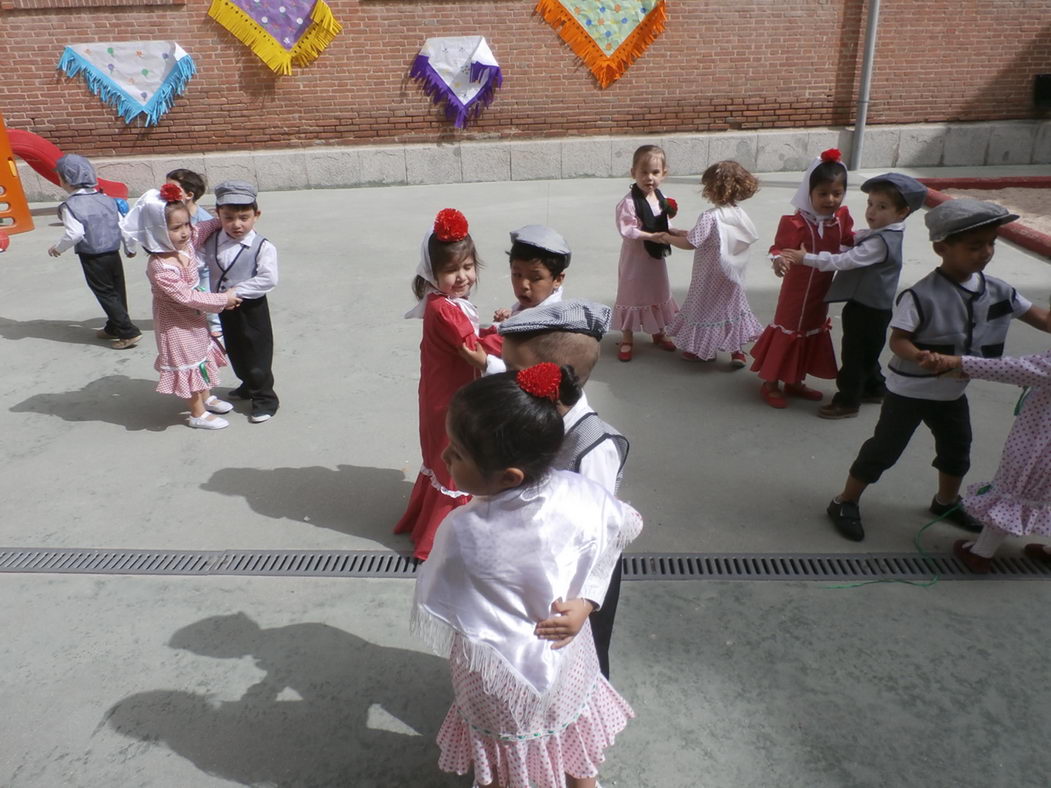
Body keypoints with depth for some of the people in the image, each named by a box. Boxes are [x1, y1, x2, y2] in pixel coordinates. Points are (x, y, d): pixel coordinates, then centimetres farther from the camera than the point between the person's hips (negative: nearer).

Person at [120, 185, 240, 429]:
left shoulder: (187, 248, -9)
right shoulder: (160, 267, -32)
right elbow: (186, 296, -30)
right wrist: (223, 299, -24)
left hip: (195, 318, 8)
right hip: (175, 325, -8)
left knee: (202, 356, 24)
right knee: (187, 363, 7)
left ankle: (207, 398, 45)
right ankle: (198, 414, 23)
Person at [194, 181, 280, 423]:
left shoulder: (262, 247, -18)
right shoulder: (211, 241, -2)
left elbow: (268, 279, -28)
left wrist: (236, 291, -27)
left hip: (251, 309, -6)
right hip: (223, 310, 6)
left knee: (256, 353, 5)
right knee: (234, 351, 23)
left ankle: (264, 398, 21)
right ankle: (249, 385, 47)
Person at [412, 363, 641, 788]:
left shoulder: (462, 535, -37)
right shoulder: (579, 494, -26)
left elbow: (435, 613, -20)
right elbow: (630, 526, -4)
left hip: (500, 680, -3)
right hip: (567, 665, 3)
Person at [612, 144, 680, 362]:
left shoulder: (661, 198, 1)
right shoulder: (629, 202, -21)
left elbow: (662, 225, 11)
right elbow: (626, 229, -26)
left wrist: (669, 214, -9)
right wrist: (650, 236, -29)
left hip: (656, 256, 7)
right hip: (635, 256, -7)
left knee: (658, 293, 19)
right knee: (631, 294, 5)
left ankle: (659, 333, 38)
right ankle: (627, 339, 19)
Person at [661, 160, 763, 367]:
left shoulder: (710, 217, -24)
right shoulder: (740, 214, -1)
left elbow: (690, 243, -24)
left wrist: (667, 237, -9)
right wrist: (682, 232, 7)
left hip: (710, 275, -6)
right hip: (733, 274, 7)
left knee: (706, 306, 11)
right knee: (732, 304, 19)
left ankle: (704, 349, 25)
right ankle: (737, 351, 24)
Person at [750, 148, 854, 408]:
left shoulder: (841, 217, -2)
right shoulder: (796, 223, -25)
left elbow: (850, 239, 14)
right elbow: (779, 247, -29)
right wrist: (778, 260, -49)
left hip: (821, 291, 8)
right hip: (797, 291, -8)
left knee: (813, 332, 19)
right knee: (788, 332, 3)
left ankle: (794, 382, 37)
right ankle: (770, 384, 19)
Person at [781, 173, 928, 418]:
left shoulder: (881, 242, -24)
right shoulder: (879, 233, 6)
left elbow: (845, 260, -29)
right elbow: (855, 239, 26)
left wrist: (807, 258, -28)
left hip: (867, 309, -10)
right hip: (870, 306, 10)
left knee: (854, 354, 0)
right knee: (866, 352, 24)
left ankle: (848, 402, 9)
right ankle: (875, 389, 40)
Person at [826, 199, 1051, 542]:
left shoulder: (999, 292, -5)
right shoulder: (921, 295, -25)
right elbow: (898, 339, -26)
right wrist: (920, 357, -46)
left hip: (953, 392, 7)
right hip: (909, 391, -7)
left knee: (957, 450, 23)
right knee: (883, 450, 2)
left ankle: (947, 502, 48)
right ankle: (845, 503, 17)